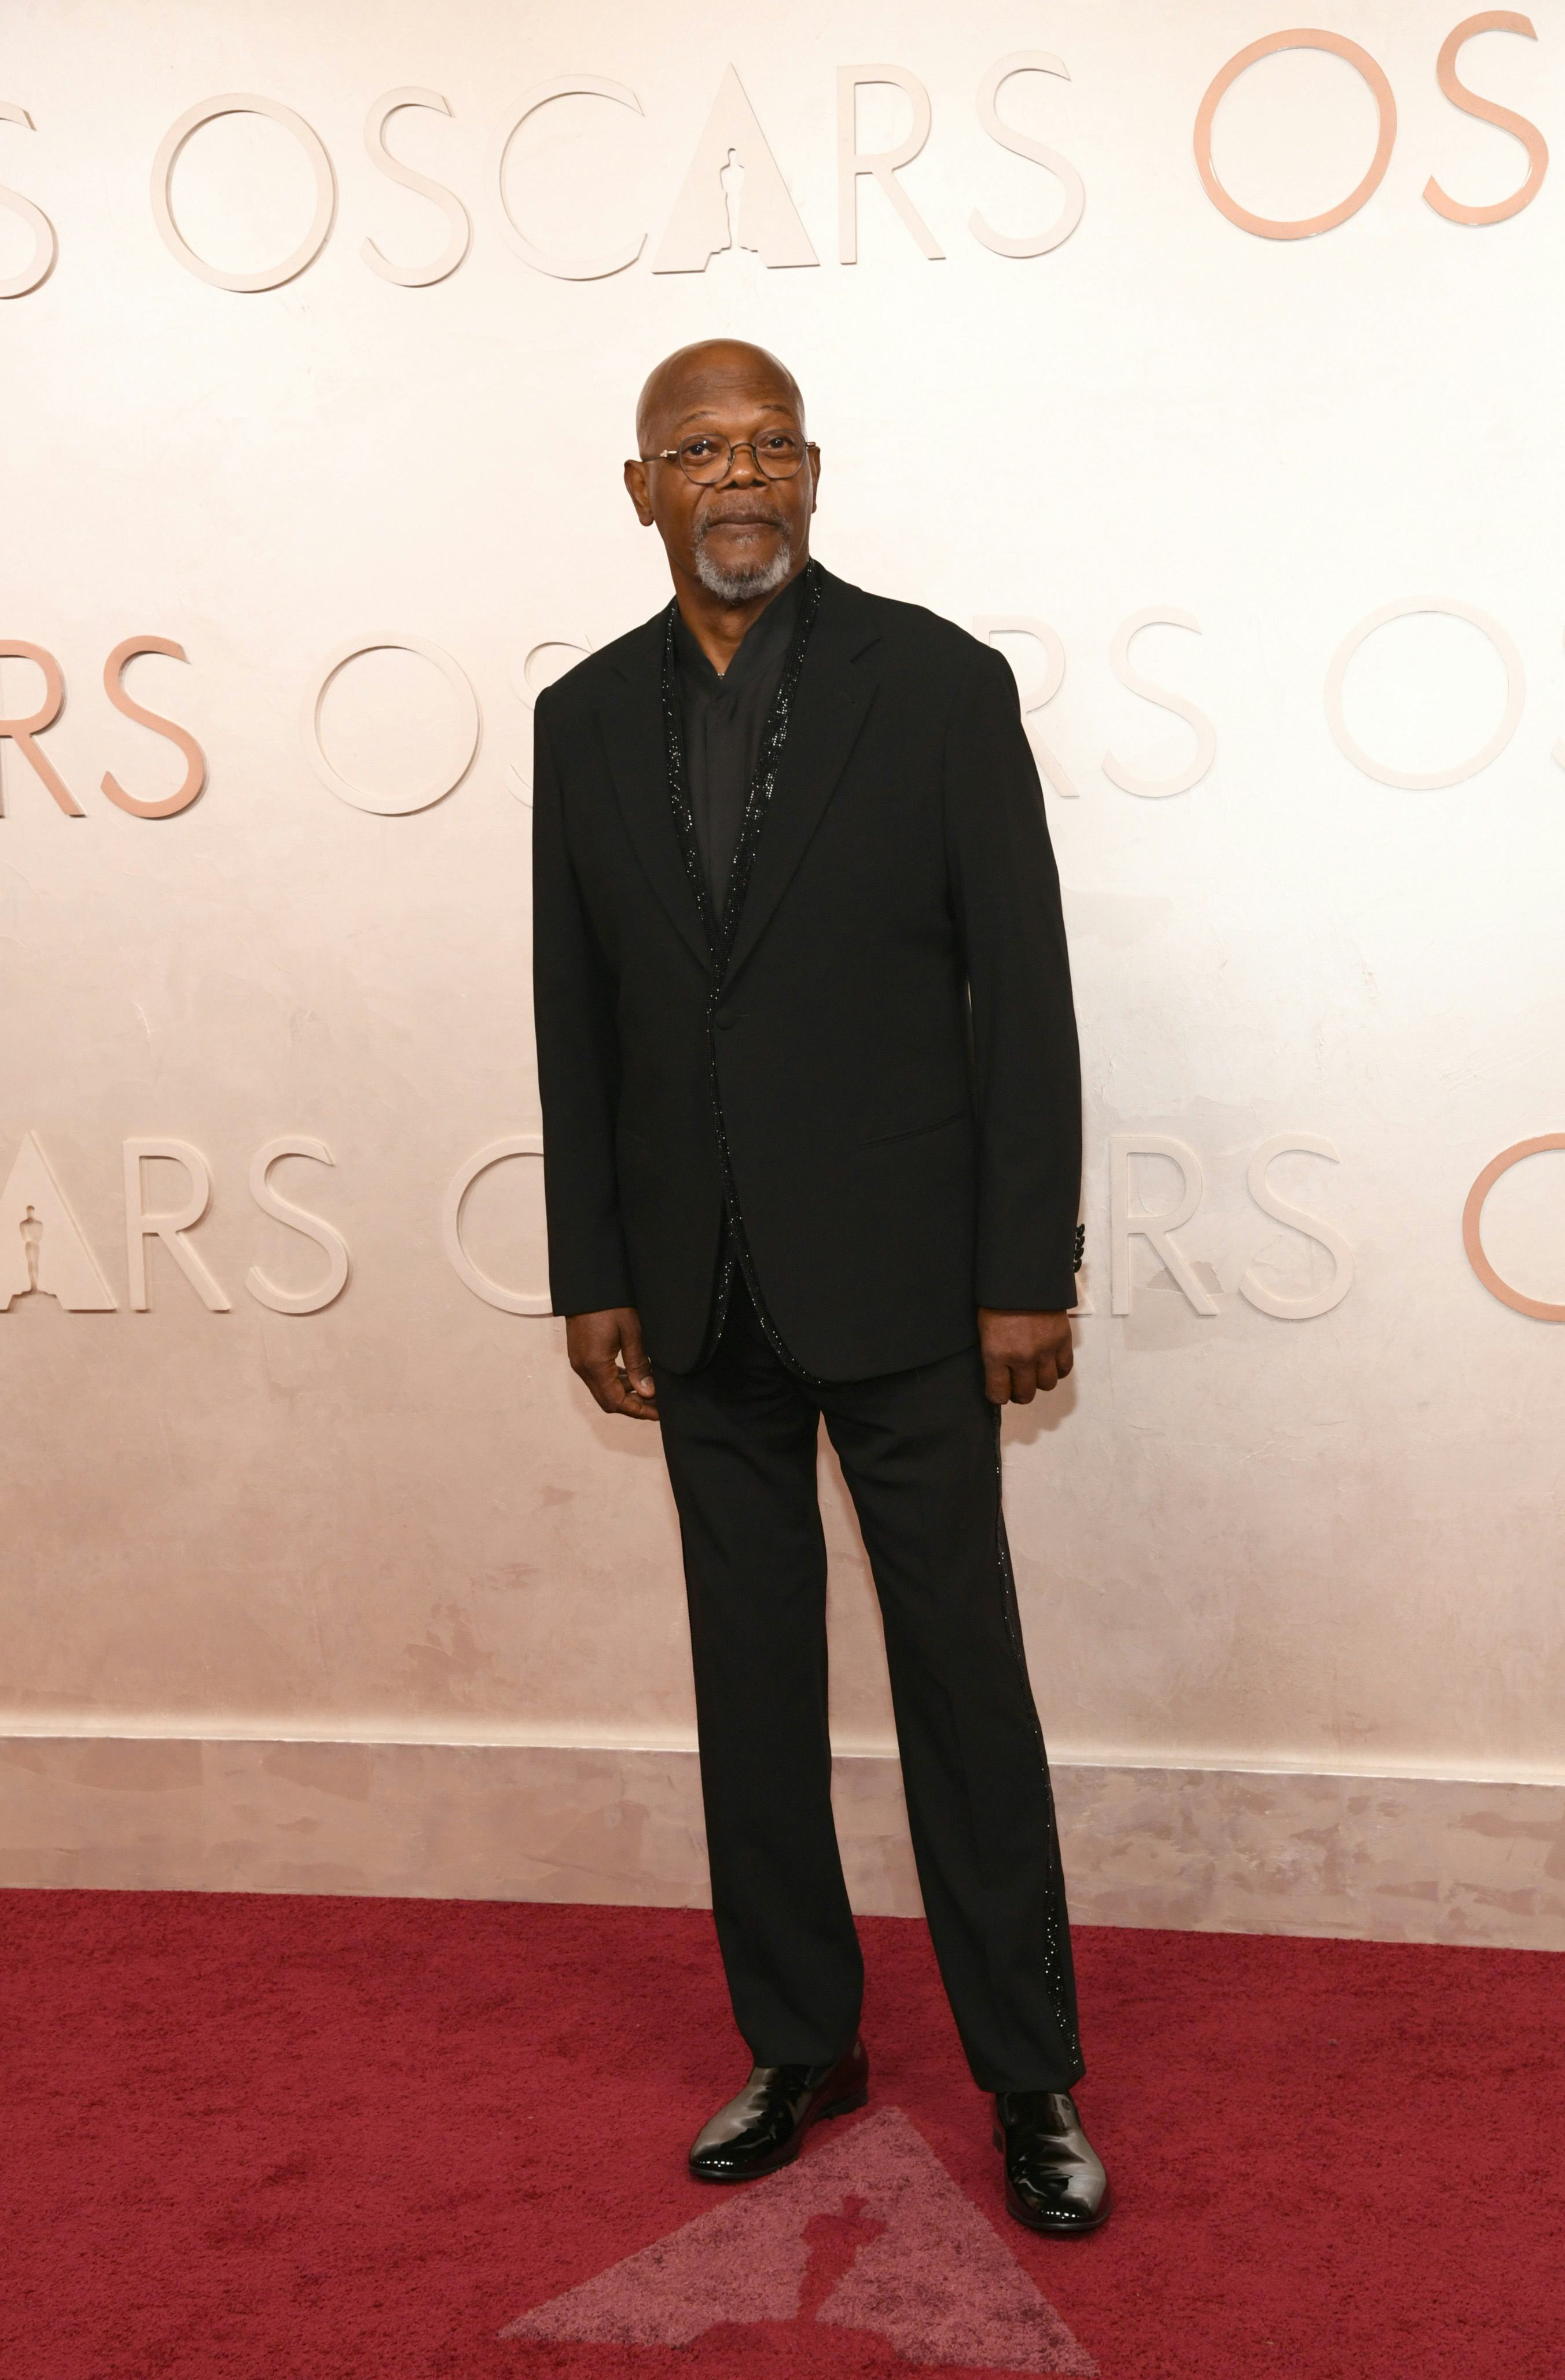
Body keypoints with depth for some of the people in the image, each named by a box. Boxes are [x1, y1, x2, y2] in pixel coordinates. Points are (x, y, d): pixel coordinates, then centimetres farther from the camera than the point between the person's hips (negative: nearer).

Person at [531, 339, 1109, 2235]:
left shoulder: (936, 682, -5)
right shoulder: (586, 720, 6)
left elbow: (1023, 990, -6)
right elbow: (576, 1020, 9)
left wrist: (1028, 1273, -10)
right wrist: (592, 1277, 5)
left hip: (897, 1284, -3)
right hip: (701, 1300, 4)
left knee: (963, 1680, 4)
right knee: (752, 1687, 12)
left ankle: (1029, 2075, 19)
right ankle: (799, 2044, 28)